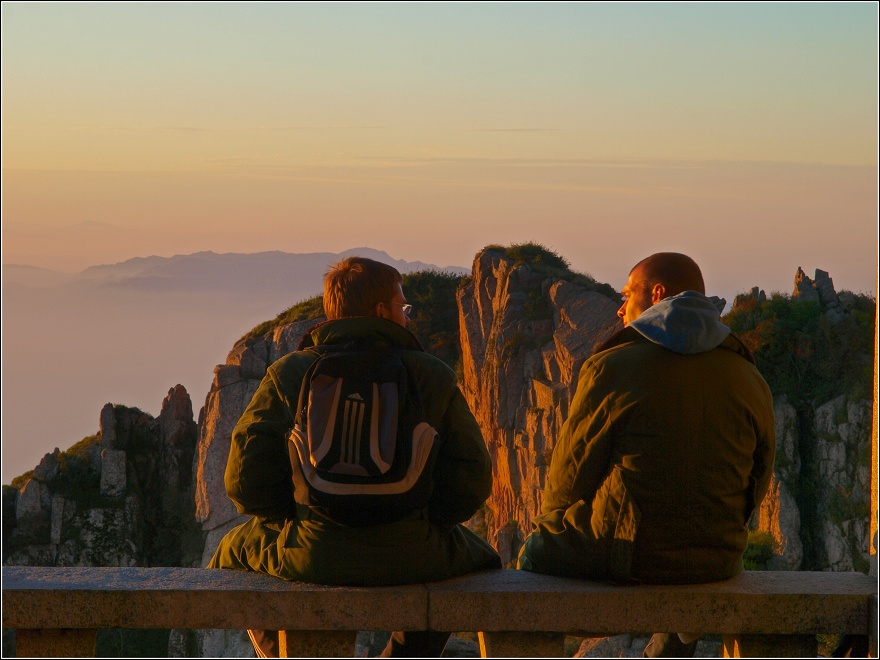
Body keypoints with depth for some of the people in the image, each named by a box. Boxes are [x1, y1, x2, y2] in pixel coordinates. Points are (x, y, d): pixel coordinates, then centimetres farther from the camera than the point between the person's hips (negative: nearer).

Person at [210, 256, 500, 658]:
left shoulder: (289, 373, 1)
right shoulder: (433, 376, 1)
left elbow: (246, 481, -2)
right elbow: (471, 481, -1)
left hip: (312, 555, 0)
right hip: (409, 558, 0)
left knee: (233, 553, 34)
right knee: (478, 557, 35)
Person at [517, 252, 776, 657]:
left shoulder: (613, 367, -10)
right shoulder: (749, 378, 3)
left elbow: (571, 473, -5)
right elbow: (756, 486, 9)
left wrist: (548, 519, 16)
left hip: (624, 556, -4)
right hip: (719, 560, 4)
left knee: (537, 550, 25)